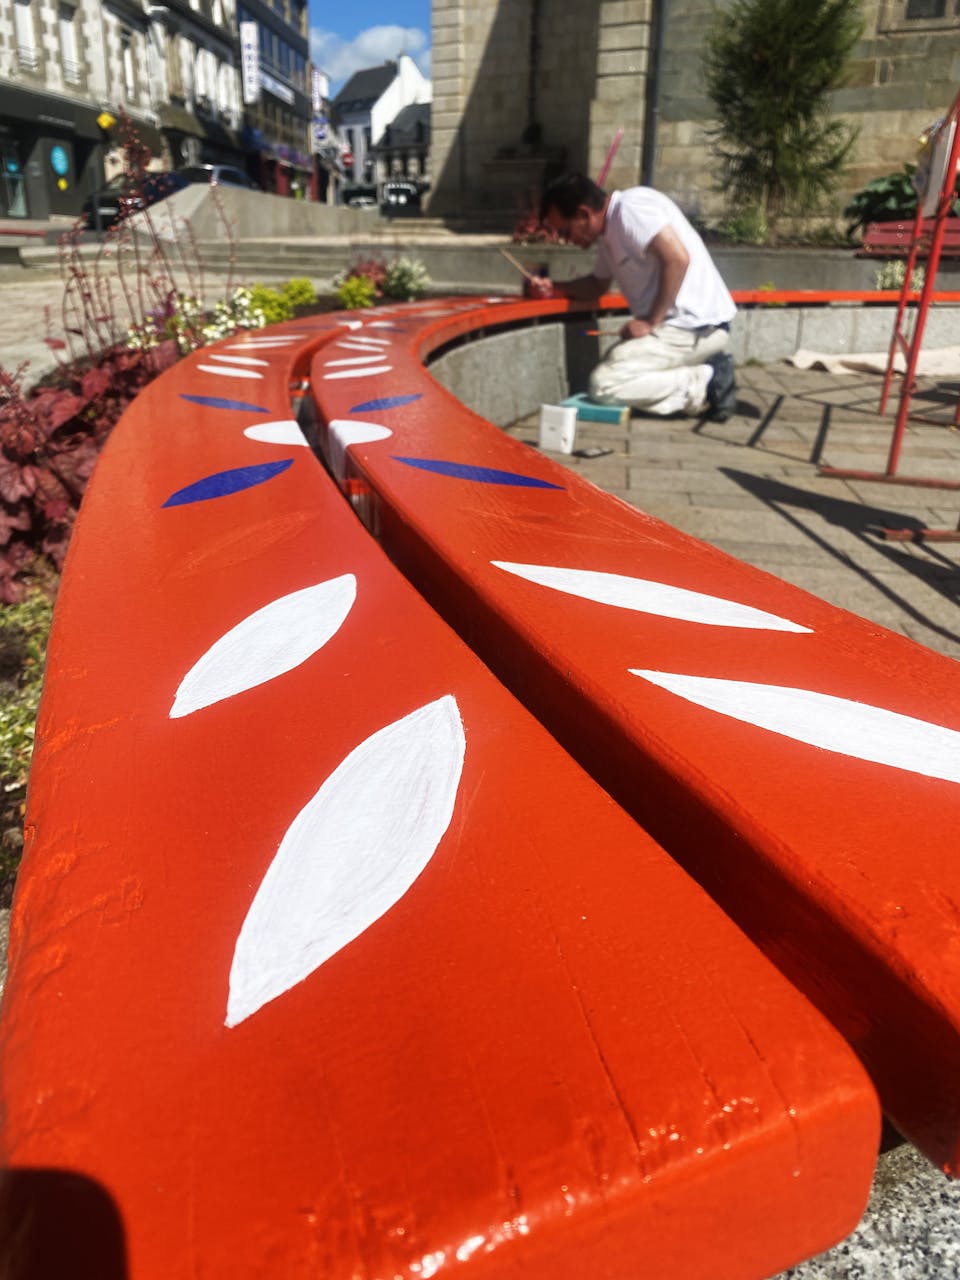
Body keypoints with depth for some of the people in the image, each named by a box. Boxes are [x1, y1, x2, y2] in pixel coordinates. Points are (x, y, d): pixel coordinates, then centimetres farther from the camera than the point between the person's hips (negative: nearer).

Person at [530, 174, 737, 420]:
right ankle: (707, 372, 7)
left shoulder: (630, 206, -13)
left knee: (604, 385, -17)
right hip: (683, 324, 10)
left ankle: (707, 383, -10)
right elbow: (598, 285, 29)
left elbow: (678, 259, -23)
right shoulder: (609, 230, 16)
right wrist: (553, 289, 13)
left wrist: (651, 322, -17)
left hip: (694, 325, -10)